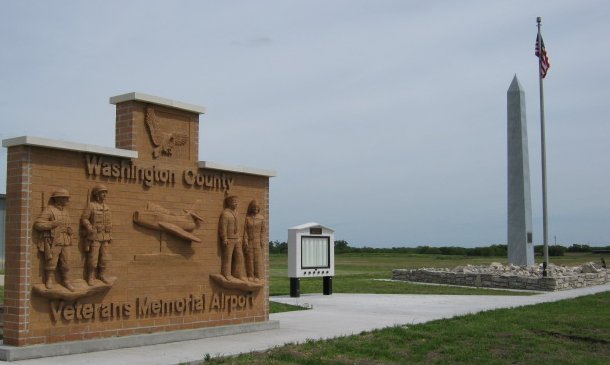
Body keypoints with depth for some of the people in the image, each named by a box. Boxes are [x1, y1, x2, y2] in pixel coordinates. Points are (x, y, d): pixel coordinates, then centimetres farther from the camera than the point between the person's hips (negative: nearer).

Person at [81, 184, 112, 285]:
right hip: (94, 236, -5)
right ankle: (91, 278, 5)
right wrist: (90, 228, -26)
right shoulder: (91, 205, -8)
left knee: (104, 257, 5)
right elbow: (84, 219, -12)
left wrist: (110, 236, 9)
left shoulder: (106, 207, 11)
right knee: (93, 258, -4)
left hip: (105, 237, 5)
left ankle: (102, 275, 18)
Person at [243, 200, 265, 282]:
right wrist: (245, 242, -8)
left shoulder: (261, 218, 1)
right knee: (250, 258, 2)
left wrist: (262, 242, -3)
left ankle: (257, 276, 1)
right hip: (249, 241, 0)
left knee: (258, 258, -2)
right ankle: (250, 275, 8)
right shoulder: (247, 218, 0)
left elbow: (262, 231, 2)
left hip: (257, 241, 0)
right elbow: (245, 230, -1)